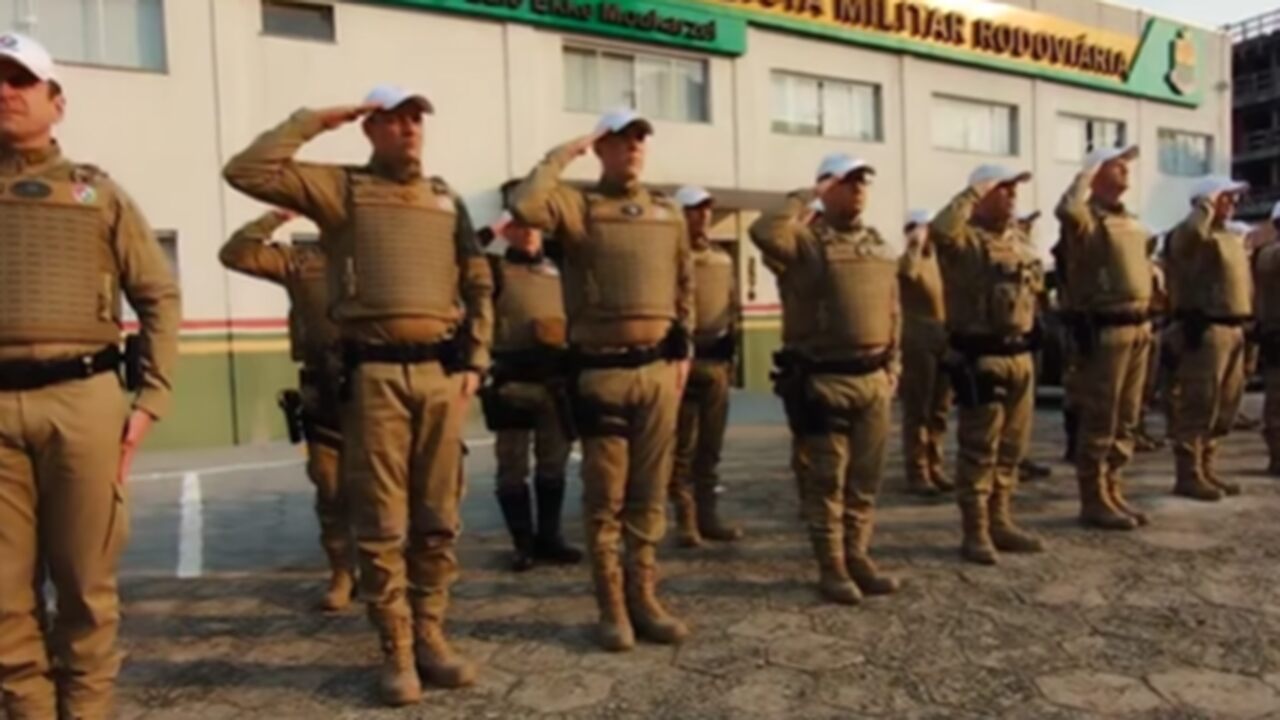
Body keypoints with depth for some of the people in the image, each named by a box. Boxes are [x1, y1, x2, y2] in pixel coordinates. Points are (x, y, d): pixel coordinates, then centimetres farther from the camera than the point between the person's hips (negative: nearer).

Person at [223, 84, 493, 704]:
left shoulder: (446, 199, 16)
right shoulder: (341, 188, 5)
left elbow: (478, 284, 15)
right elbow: (248, 171, -7)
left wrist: (475, 360, 7)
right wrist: (313, 121, -2)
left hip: (441, 373, 4)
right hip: (375, 375, -3)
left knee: (438, 519, 9)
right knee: (383, 524, 2)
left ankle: (430, 637, 22)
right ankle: (397, 651, 15)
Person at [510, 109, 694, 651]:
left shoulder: (669, 214, 13)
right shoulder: (578, 205, -3)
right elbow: (525, 206, -24)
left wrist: (684, 351, 14)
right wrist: (561, 157, -10)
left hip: (659, 368, 5)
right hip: (601, 370, -4)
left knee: (649, 492, 10)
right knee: (605, 495, 3)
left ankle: (644, 597, 22)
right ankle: (612, 607, 15)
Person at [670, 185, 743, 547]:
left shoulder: (723, 260, 14)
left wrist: (730, 348, 17)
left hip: (718, 361, 6)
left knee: (710, 446, 11)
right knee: (683, 447, -1)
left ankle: (707, 514, 20)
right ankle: (686, 519, 8)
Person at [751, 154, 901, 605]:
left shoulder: (879, 245, 14)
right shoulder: (808, 238, -6)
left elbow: (893, 311, 18)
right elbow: (765, 232, -29)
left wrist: (894, 365, 13)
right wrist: (807, 196, -16)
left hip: (874, 378, 6)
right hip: (826, 379, -6)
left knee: (865, 478, 12)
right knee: (827, 479, 2)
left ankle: (858, 557, 24)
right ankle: (832, 568, 12)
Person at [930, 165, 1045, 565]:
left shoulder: (1015, 239, 16)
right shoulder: (964, 238, -10)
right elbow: (940, 229, -34)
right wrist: (974, 192, -22)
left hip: (1020, 355, 8)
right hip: (981, 358, -8)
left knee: (1010, 449, 15)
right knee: (979, 451, -2)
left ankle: (1000, 522, 27)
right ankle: (976, 533, 8)